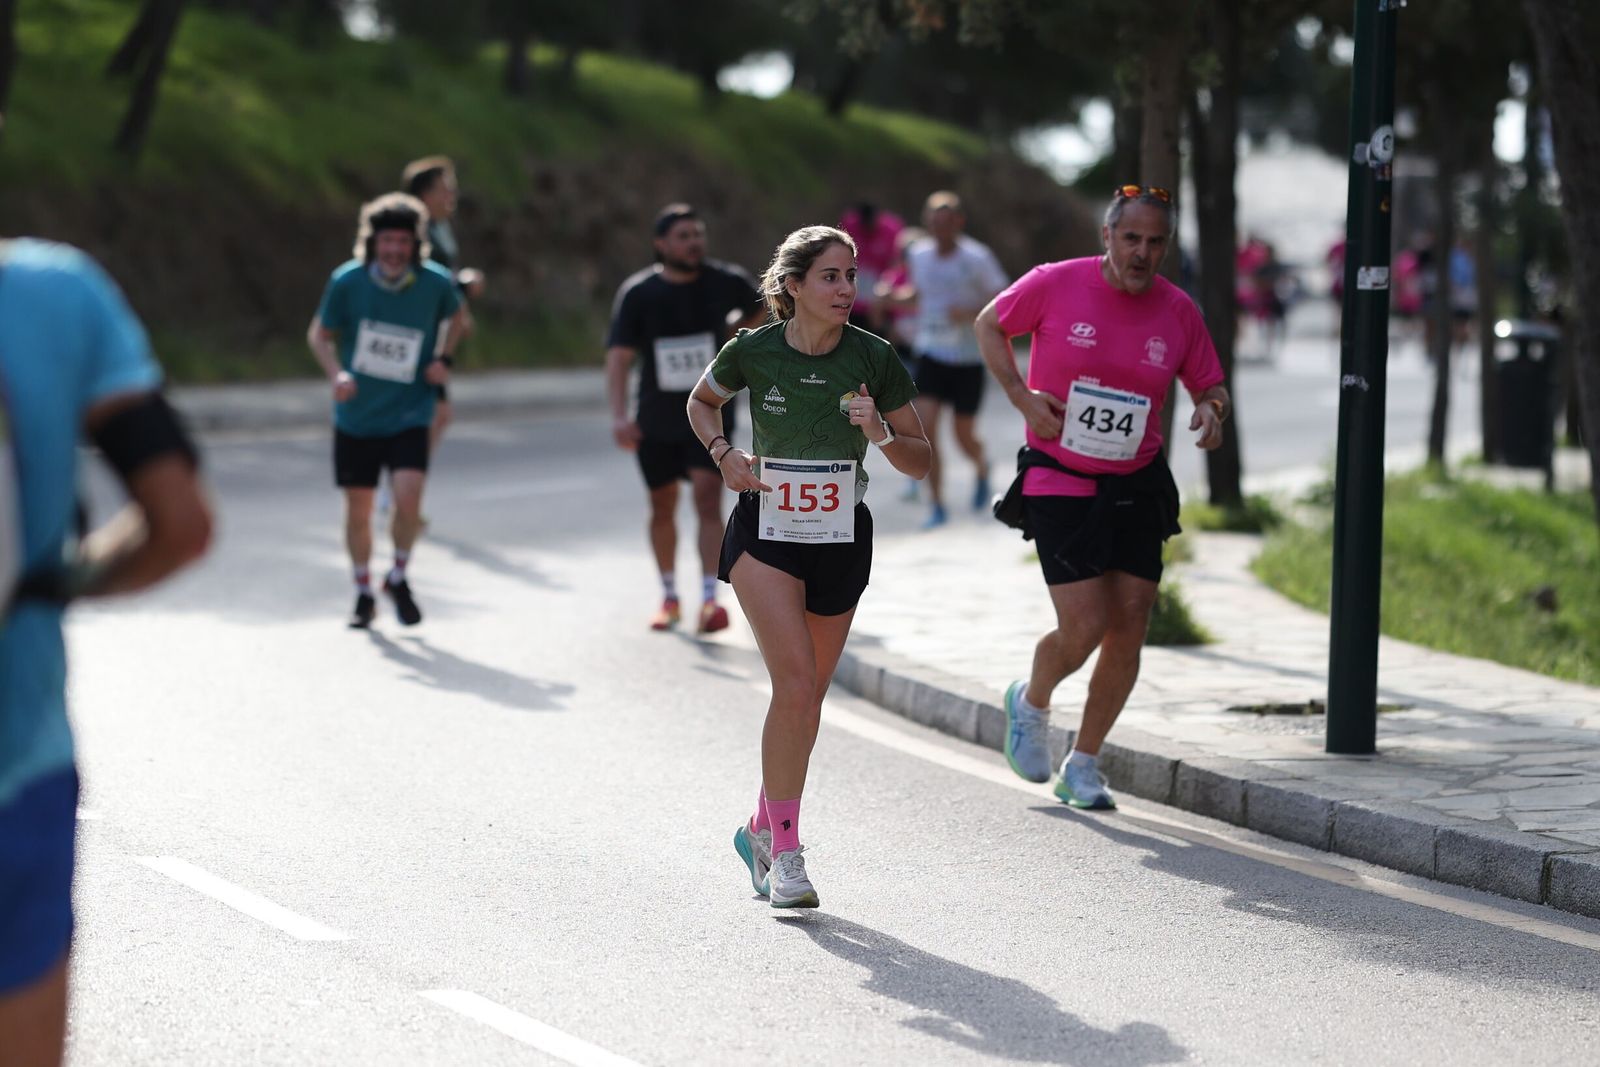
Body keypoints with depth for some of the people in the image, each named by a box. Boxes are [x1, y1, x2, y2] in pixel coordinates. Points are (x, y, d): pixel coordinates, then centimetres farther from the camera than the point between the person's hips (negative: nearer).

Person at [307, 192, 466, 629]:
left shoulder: (436, 283, -10)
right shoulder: (347, 281, -12)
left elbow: (455, 315, 14)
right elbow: (320, 334, 2)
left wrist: (443, 359, 0)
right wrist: (336, 373, -16)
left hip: (409, 416, -1)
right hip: (356, 417, 1)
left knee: (408, 499, -18)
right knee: (358, 511, 8)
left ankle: (398, 578, 9)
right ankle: (363, 594, 31)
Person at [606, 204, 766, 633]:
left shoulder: (726, 282, -8)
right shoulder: (638, 293, -10)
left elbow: (760, 309, 16)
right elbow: (619, 357, -15)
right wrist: (619, 416, -27)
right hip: (656, 418, 1)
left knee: (707, 497, -17)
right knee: (662, 506, 12)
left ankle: (709, 601, -22)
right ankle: (669, 598, 30)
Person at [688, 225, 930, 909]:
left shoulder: (874, 358, -7)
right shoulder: (754, 351, -8)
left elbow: (920, 463, -1)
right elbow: (701, 402, 14)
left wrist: (880, 433, -21)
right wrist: (722, 453, -4)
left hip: (841, 538, 2)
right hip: (765, 532, -2)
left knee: (806, 698, 10)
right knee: (797, 683, -19)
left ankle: (762, 829, 32)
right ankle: (785, 851, -12)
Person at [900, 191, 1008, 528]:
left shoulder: (977, 258, -12)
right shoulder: (918, 254, 2)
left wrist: (969, 313, -24)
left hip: (968, 359, -3)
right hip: (931, 356, 3)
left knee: (964, 437, 7)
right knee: (925, 427, -14)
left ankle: (981, 468, 44)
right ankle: (937, 506, -4)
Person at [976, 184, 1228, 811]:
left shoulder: (1178, 311, 0)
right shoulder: (1056, 285, -9)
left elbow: (1210, 386, 11)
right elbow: (990, 325, 7)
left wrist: (1211, 410, -13)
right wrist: (1022, 396, -6)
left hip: (1137, 487, 4)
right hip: (1059, 483, -4)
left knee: (1129, 628, 0)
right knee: (1083, 628, -12)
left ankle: (1083, 766, 17)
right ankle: (1030, 703, 23)